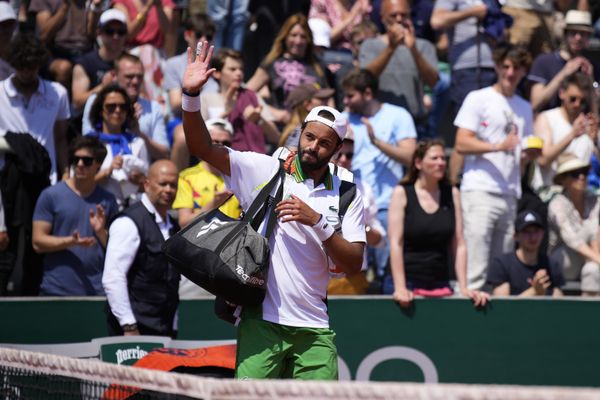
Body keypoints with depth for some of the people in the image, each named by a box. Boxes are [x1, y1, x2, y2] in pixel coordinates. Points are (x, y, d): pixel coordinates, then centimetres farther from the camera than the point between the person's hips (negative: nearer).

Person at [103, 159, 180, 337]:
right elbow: (112, 279, -17)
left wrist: (172, 328, 17)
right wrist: (129, 327, -19)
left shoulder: (173, 227, 15)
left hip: (165, 329, 7)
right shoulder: (129, 223, -10)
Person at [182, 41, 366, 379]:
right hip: (261, 321, -3)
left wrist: (318, 221, -13)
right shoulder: (265, 170, 4)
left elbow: (354, 265, 0)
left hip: (314, 326, 3)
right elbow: (203, 148, -4)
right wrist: (191, 96, -19)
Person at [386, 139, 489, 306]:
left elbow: (459, 244, 5)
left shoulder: (452, 194, 7)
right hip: (407, 282, -3)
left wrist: (463, 288, -3)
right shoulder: (402, 193, -2)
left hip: (440, 284, 3)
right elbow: (395, 243, -8)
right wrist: (400, 289, -18)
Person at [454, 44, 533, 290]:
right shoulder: (478, 99, 3)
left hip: (510, 195, 6)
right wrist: (498, 146, -20)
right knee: (475, 270, -13)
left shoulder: (525, 108, 21)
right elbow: (461, 144, -7)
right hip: (480, 191, -6)